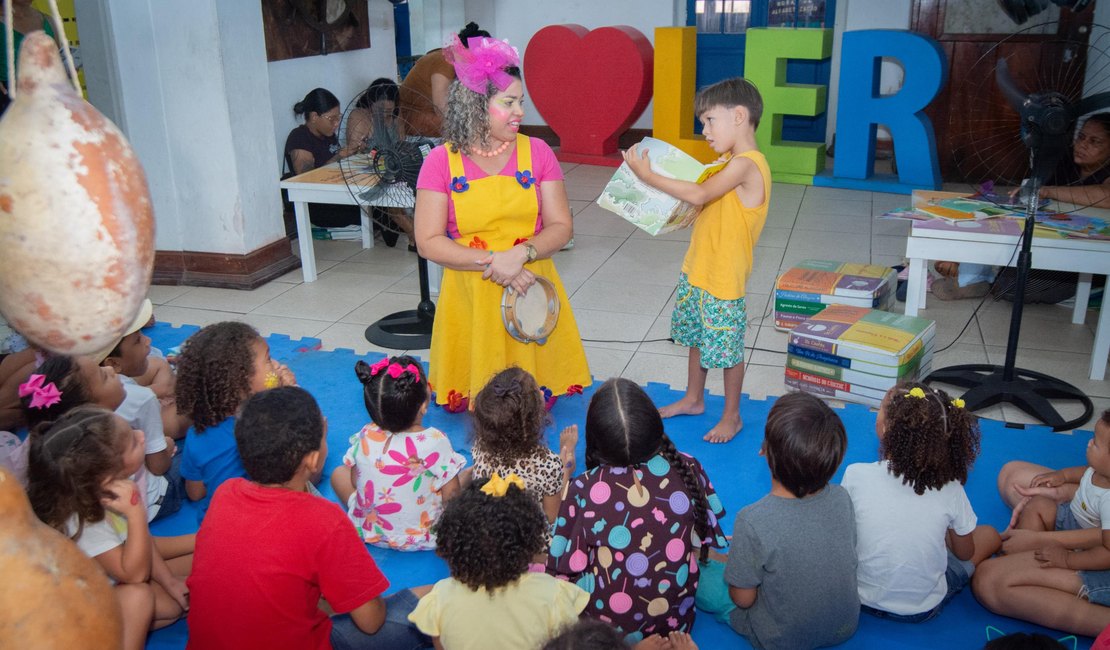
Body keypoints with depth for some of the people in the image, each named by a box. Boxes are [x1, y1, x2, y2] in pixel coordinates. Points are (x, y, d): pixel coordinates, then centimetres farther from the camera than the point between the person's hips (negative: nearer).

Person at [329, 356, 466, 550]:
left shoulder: (365, 437, -15)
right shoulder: (436, 442, -25)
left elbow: (355, 481, 0)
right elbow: (451, 494, -16)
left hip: (368, 531, 2)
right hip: (421, 539, -2)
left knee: (339, 473, 25)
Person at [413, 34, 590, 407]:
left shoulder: (536, 152, 0)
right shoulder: (442, 161, -5)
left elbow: (560, 228, -1)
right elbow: (428, 243, -9)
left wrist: (521, 254, -21)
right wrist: (492, 261, -20)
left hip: (530, 290, 1)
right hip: (470, 295, -1)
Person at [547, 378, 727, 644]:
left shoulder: (584, 489, -24)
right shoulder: (688, 469, -17)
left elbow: (567, 570, -11)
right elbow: (701, 542, -2)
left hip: (606, 626, 1)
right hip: (675, 621, 0)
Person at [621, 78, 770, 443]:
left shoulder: (746, 164, -21)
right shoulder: (730, 162, 9)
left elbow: (699, 195, -29)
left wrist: (648, 176, -25)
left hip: (723, 280, -9)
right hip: (697, 270, 10)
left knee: (726, 348, 5)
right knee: (696, 337, 22)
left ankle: (732, 416, 22)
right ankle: (693, 399, 40)